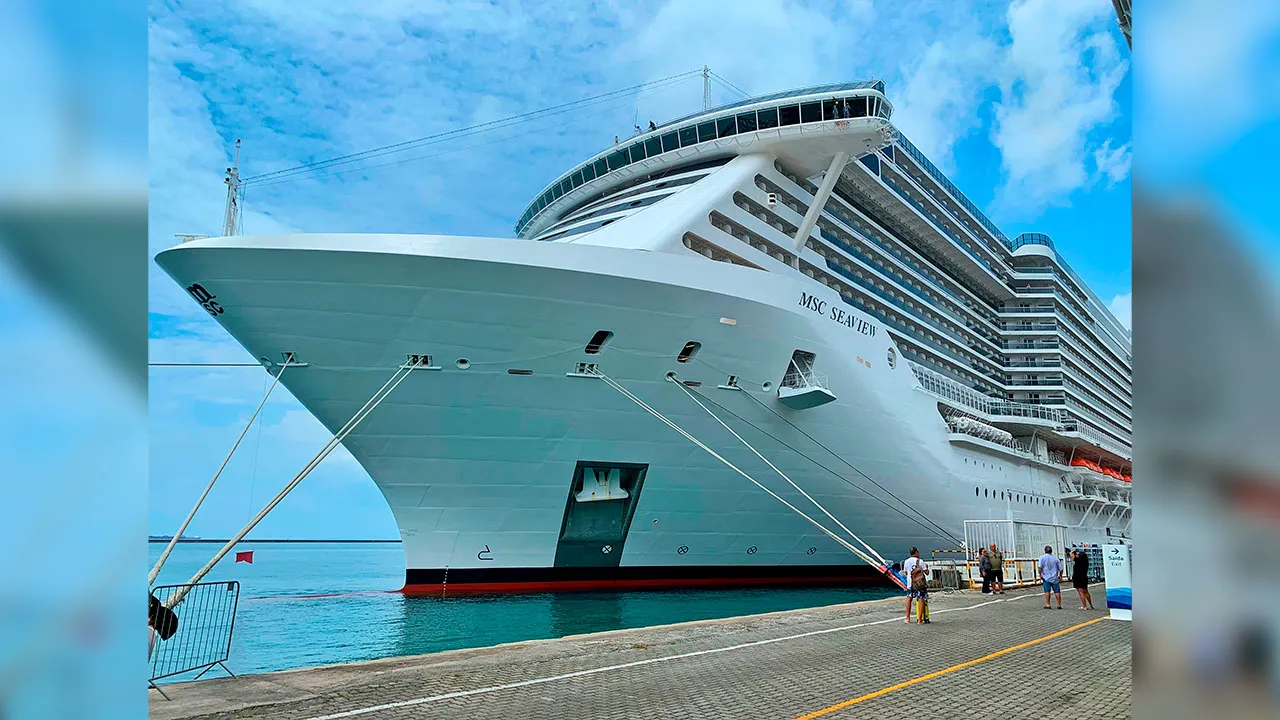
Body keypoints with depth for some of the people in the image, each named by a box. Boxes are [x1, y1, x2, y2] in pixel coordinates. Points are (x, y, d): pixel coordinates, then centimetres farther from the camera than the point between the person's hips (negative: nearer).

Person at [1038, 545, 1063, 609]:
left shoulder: (1042, 557, -2)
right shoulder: (1055, 558, 6)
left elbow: (1040, 567, -13)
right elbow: (1060, 569, 7)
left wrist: (1040, 575, -4)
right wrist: (1060, 576, 21)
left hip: (1046, 577, -2)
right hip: (1055, 578, 2)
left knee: (1047, 591, 0)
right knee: (1057, 592, 7)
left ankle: (1047, 604, -4)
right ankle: (1059, 605, 10)